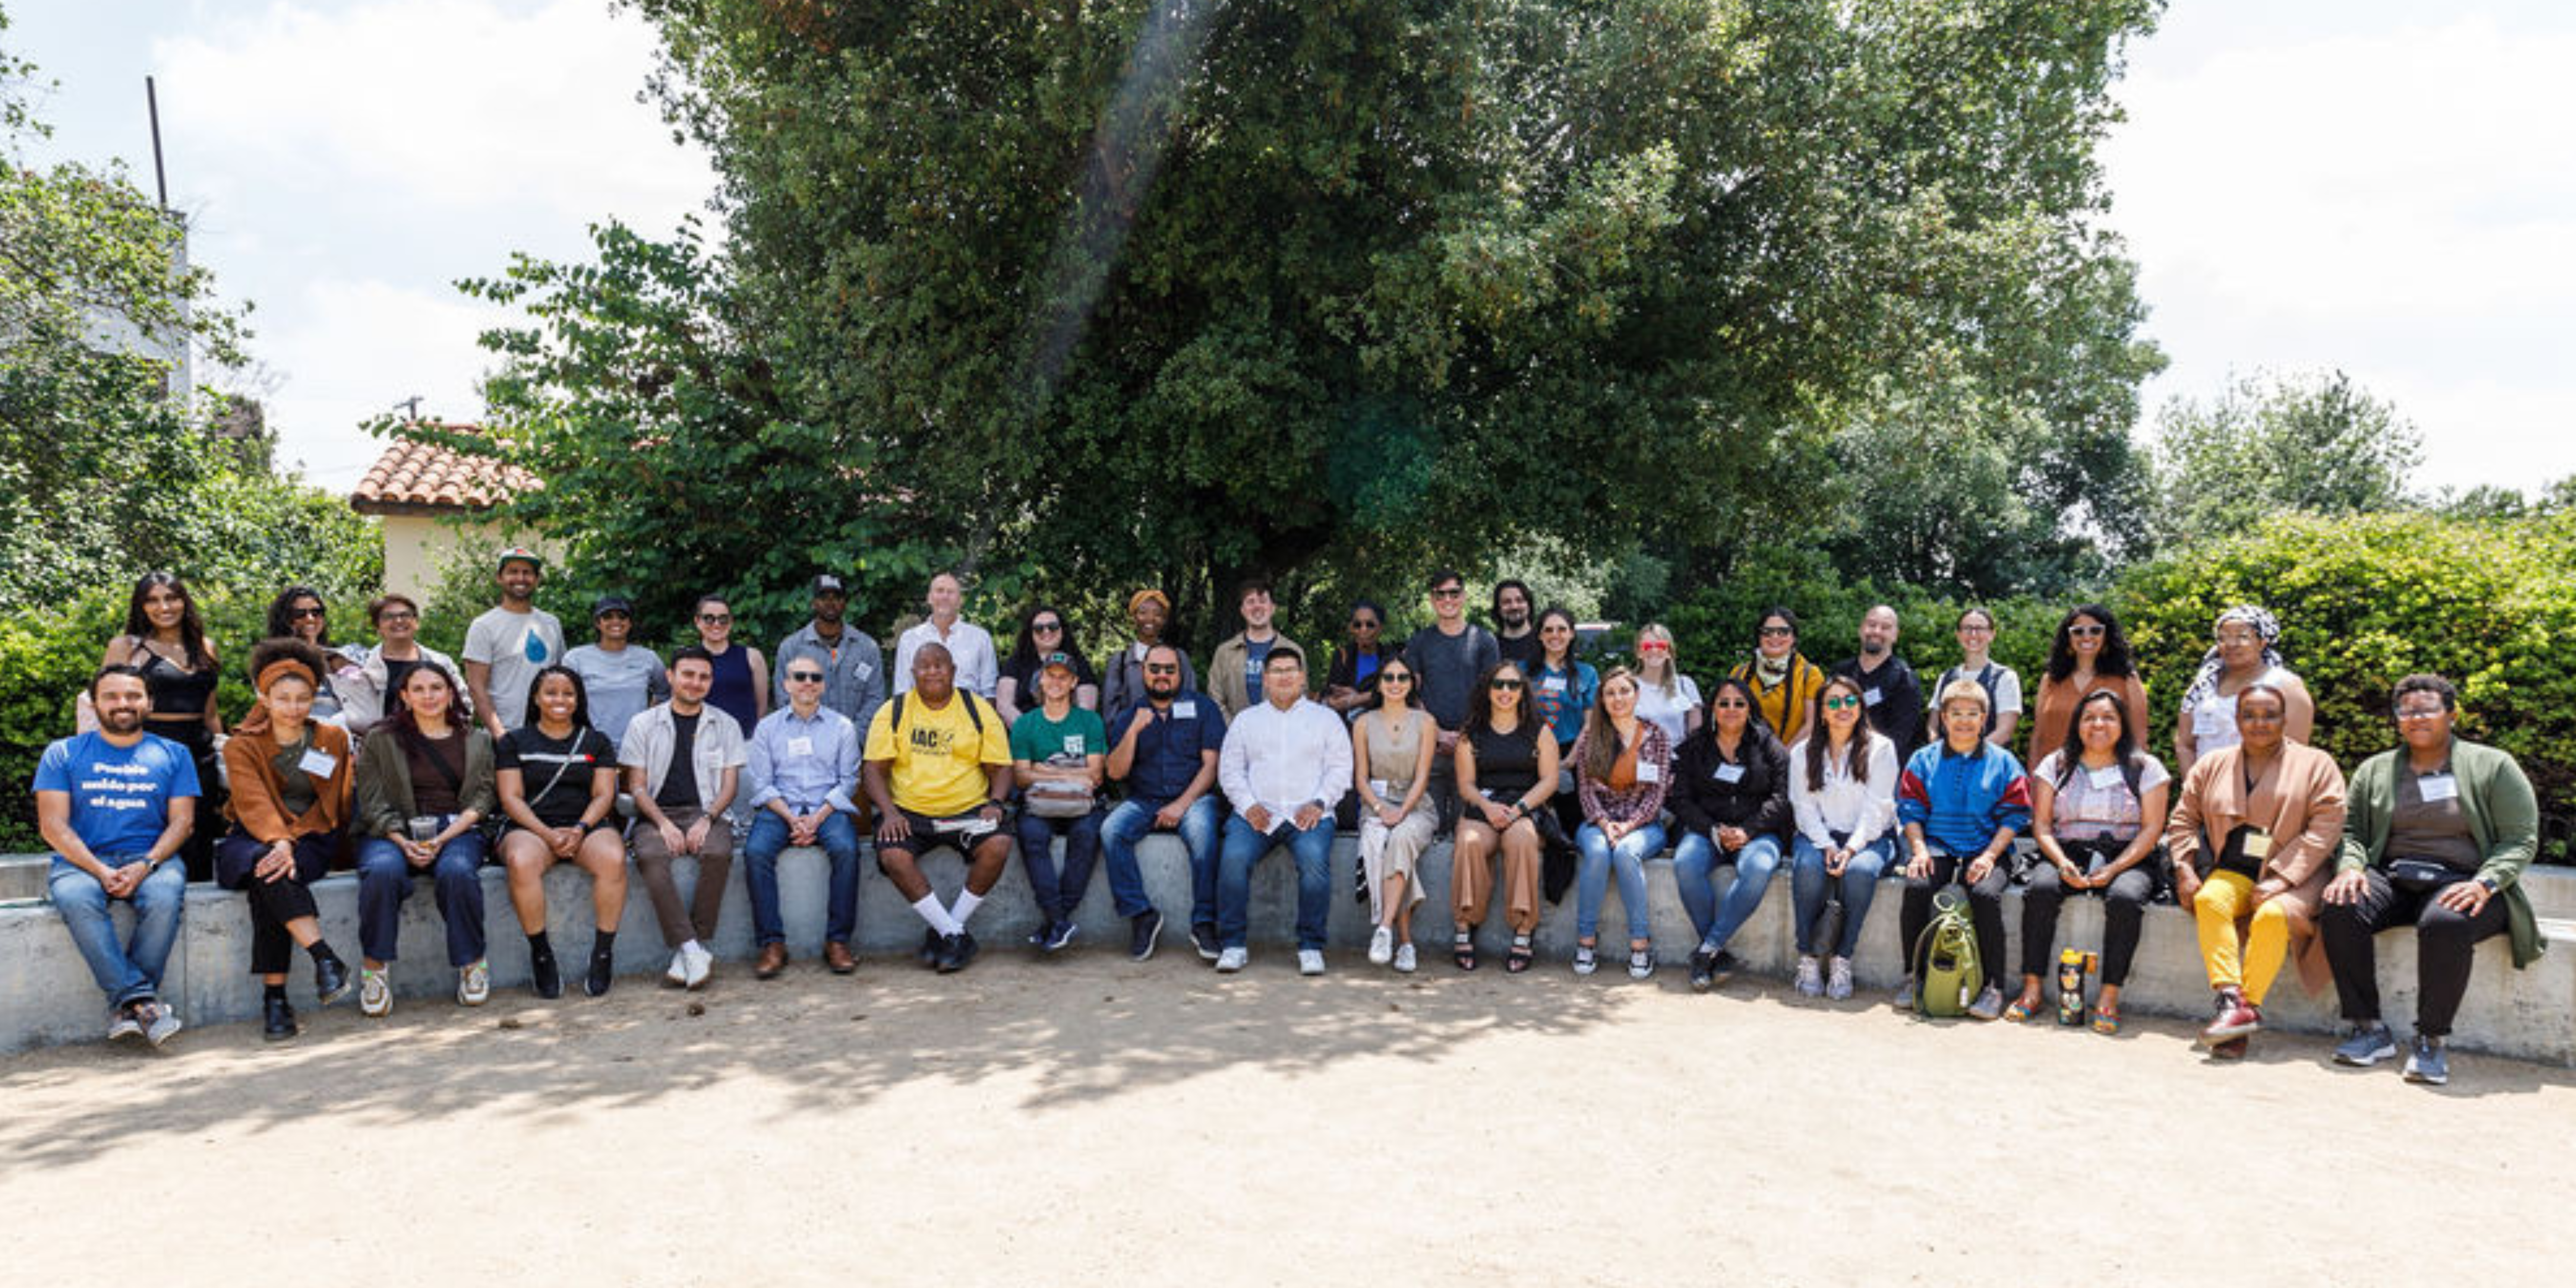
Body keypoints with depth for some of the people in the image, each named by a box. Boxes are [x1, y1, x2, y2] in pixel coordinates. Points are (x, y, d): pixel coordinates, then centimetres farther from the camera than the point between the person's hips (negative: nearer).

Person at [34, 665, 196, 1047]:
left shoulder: (173, 755, 14)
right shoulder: (63, 754, 11)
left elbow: (182, 821, 5)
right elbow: (53, 825, 1)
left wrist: (145, 866, -14)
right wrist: (99, 870, -14)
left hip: (151, 859, 0)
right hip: (82, 860, 0)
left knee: (165, 898, -34)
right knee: (74, 898, -35)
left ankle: (125, 1005, -24)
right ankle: (143, 1000, -36)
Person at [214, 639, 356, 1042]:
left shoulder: (333, 739, 12)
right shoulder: (242, 747, 6)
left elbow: (335, 806, 10)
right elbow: (254, 802, -13)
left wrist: (292, 840, -5)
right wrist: (277, 842, -31)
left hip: (312, 842, 0)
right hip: (253, 840, 0)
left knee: (273, 874, -34)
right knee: (267, 868, -37)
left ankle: (275, 997, -36)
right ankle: (325, 958, -45)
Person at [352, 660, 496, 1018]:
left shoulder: (476, 741, 17)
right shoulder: (381, 739, 13)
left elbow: (482, 799, 7)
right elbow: (372, 803, 4)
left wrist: (442, 840, -10)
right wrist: (404, 842, -14)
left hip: (457, 831, 0)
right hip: (394, 833, 0)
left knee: (457, 871, -35)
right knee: (383, 870, -35)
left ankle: (473, 963, -19)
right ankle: (374, 968, -21)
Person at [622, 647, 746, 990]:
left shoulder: (725, 725, 15)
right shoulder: (644, 725, 13)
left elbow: (731, 784, 8)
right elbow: (637, 785, 6)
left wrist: (707, 819, -11)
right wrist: (663, 823, -11)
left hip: (707, 812, 0)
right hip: (656, 814, 0)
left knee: (718, 854, -34)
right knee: (651, 857, -34)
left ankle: (689, 950, -26)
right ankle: (692, 950, -35)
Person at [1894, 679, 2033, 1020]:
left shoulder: (2003, 763, 8)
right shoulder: (1923, 760, 12)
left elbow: (2014, 817, 2)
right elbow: (1910, 810, 8)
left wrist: (1990, 855, -12)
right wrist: (1919, 850, -9)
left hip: (1987, 849, -1)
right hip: (1937, 847, 1)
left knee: (1986, 894, -31)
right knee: (1916, 887, -28)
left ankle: (1992, 986, -18)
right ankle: (1912, 976, -13)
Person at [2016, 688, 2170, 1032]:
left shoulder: (2146, 768, 7)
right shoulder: (2055, 765, 11)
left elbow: (2151, 829, -1)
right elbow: (2042, 824, 6)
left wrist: (2114, 869, -15)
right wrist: (2062, 863, -13)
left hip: (2127, 858, -1)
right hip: (2068, 853, 1)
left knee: (2125, 899, -35)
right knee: (2040, 890, -30)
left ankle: (2109, 997, -29)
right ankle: (2031, 991, -28)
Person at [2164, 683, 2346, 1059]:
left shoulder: (2316, 765, 5)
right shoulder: (2212, 765, 15)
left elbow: (2324, 830, -5)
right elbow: (2182, 820, 16)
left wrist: (2280, 880, -15)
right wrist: (2185, 870, -1)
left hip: (2292, 877, -3)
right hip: (2233, 871, 3)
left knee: (2272, 915, -33)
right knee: (2209, 901, -29)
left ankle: (2248, 1006, -28)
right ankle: (2230, 999, -36)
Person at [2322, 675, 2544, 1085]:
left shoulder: (2493, 766, 6)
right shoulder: (2374, 771, 16)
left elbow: (2522, 840, 1)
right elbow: (2351, 830, 14)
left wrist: (2485, 884, -17)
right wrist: (2350, 866, -9)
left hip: (2463, 882, -3)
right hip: (2392, 880, 3)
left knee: (2445, 924, -38)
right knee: (2340, 910, -29)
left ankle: (2431, 1040, -23)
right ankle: (2370, 1029, -20)